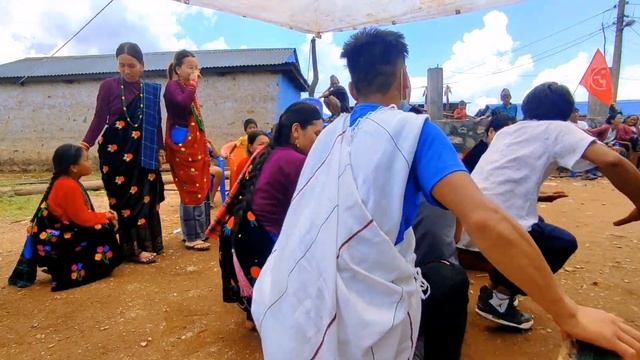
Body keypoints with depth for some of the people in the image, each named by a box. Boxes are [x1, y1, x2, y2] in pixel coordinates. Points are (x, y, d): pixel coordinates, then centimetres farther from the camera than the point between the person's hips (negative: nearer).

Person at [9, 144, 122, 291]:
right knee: (103, 231, -16)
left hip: (57, 235, 9)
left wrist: (103, 216, -1)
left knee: (101, 226, 11)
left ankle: (62, 266, 9)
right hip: (52, 241, -9)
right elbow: (82, 218, -19)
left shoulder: (67, 182, 7)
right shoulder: (68, 186, -22)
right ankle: (71, 272, -8)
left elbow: (81, 214, 10)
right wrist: (106, 217, -5)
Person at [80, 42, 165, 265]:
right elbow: (99, 119, -1)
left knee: (146, 196, 7)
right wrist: (85, 144, -9)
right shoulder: (109, 86, -2)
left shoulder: (152, 90, 7)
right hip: (115, 151, -3)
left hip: (143, 152, 3)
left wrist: (160, 149, 9)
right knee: (127, 198, -1)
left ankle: (149, 242, 20)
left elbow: (156, 123, 10)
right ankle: (134, 248, 6)